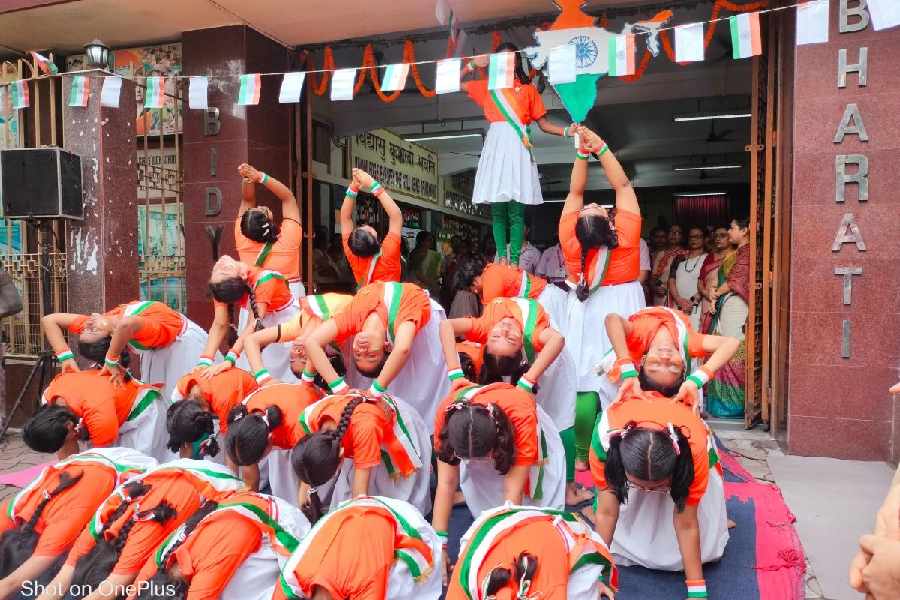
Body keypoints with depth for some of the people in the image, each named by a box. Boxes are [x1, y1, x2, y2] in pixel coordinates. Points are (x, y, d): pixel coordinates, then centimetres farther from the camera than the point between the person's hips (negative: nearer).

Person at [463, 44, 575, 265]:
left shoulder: (528, 88, 15)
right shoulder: (487, 87, 19)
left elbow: (543, 124, 13)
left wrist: (566, 131, -2)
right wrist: (472, 64, 16)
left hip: (517, 148, -1)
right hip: (495, 147, 2)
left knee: (516, 211, -7)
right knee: (497, 211, -3)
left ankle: (514, 260, -8)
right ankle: (501, 257, -2)